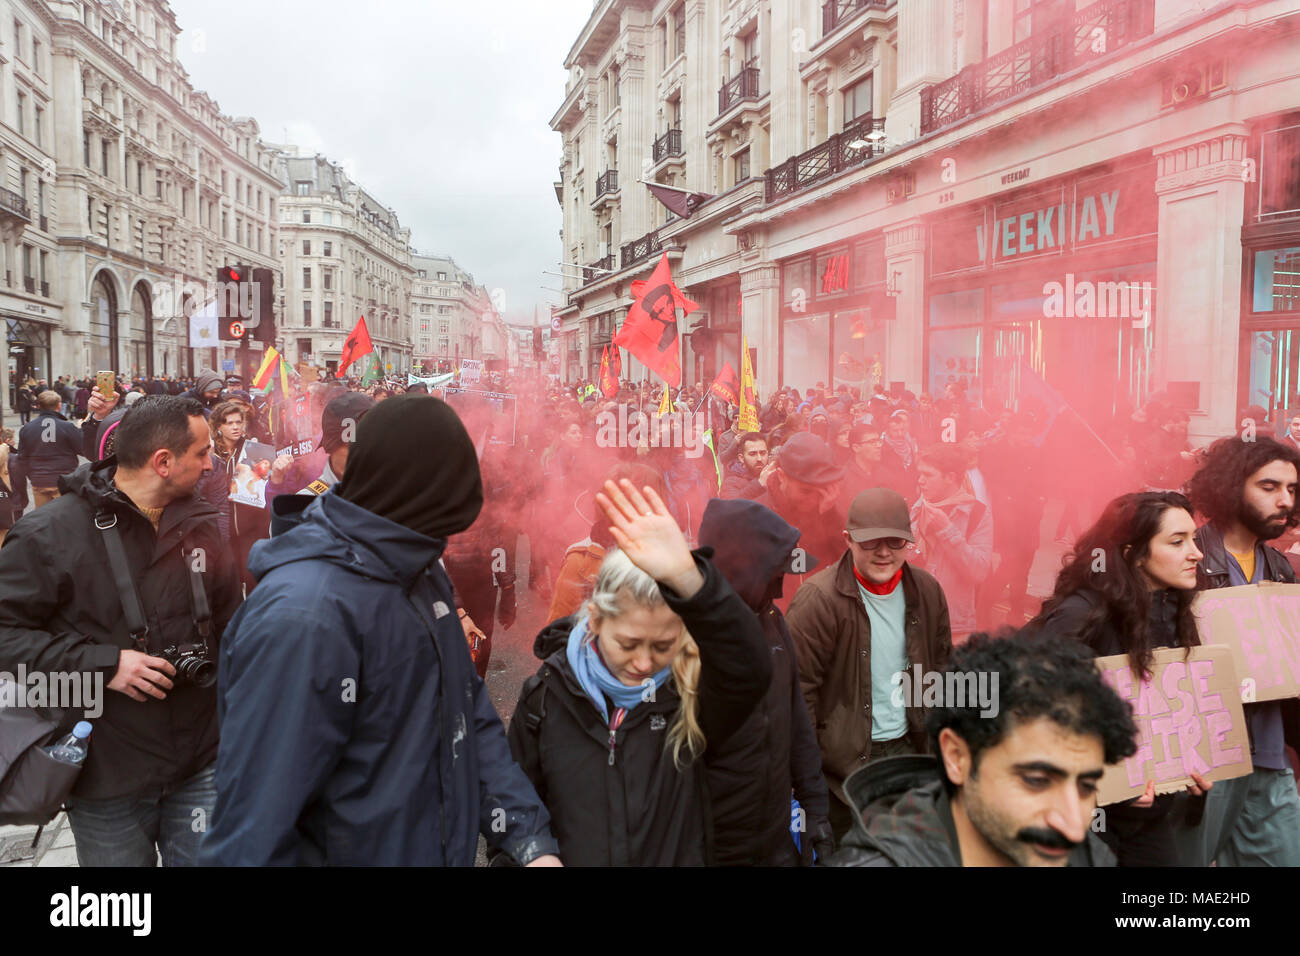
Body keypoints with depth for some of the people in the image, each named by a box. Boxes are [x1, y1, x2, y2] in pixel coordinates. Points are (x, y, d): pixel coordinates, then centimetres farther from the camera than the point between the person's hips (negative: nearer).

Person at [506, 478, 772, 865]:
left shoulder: (691, 692, -18)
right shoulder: (547, 694, -13)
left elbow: (751, 669, -40)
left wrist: (685, 577, -50)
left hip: (680, 856, 0)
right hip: (569, 854, 1)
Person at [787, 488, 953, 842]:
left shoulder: (926, 591, 0)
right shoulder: (818, 599, -18)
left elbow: (942, 664, 14)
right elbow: (798, 688, -16)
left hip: (908, 747, 5)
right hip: (843, 757, -5)